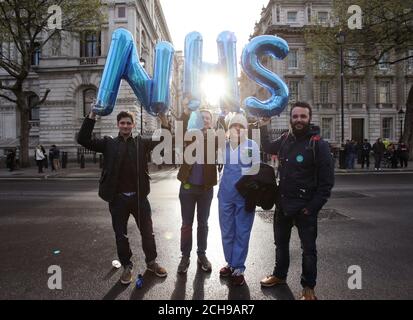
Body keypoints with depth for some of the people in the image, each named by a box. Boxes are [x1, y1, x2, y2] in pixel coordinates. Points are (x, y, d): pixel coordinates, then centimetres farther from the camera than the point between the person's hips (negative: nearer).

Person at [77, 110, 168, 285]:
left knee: (147, 232, 13)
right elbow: (83, 139, -8)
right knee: (121, 235, 12)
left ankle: (151, 262, 35)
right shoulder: (109, 143, 2)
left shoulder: (142, 142, 3)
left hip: (139, 196, 1)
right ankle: (127, 266, 33)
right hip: (118, 198, 0)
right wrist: (92, 115, -16)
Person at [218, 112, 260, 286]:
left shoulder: (252, 145, -2)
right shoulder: (223, 145, 3)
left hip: (245, 194, -2)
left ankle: (238, 269, 20)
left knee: (242, 232, 5)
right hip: (226, 193, 3)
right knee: (227, 231, 13)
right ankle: (231, 263, 33)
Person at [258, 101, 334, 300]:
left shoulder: (318, 144, -14)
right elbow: (267, 148, 24)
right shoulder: (285, 139, 2)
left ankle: (308, 287, 30)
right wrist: (263, 127, 13)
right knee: (280, 242, 21)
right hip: (283, 203, 6)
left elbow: (327, 180, -14)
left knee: (308, 248, 10)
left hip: (304, 206, -5)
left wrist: (313, 207, -16)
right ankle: (279, 275, 43)